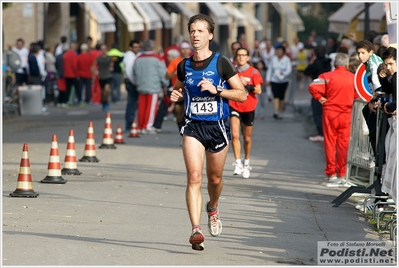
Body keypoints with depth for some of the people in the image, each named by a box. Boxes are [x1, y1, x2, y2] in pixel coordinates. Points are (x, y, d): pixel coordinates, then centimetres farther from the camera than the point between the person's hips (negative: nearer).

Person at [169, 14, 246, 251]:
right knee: (194, 176, -15)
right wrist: (176, 96, 2)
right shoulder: (184, 66, 6)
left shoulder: (221, 63, -5)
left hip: (218, 126, -1)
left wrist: (216, 90, -17)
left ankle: (213, 207, 46)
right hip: (193, 126, 1)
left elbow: (242, 94, -4)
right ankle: (196, 229, -21)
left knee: (215, 178, 12)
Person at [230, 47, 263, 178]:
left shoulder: (253, 72, -2)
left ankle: (246, 163, 29)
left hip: (248, 108, 0)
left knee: (247, 138, 10)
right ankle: (238, 163, -15)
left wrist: (246, 85, -21)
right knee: (235, 135, -18)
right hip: (234, 107, 0)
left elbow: (258, 90, -9)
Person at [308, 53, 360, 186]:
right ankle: (342, 174, 6)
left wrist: (320, 98, -4)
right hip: (346, 114, 1)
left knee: (330, 143, 5)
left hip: (330, 112, -1)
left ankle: (331, 173, 5)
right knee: (344, 143, 6)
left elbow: (313, 86, -17)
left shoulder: (328, 76, -6)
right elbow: (357, 95, -3)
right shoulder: (353, 78, -2)